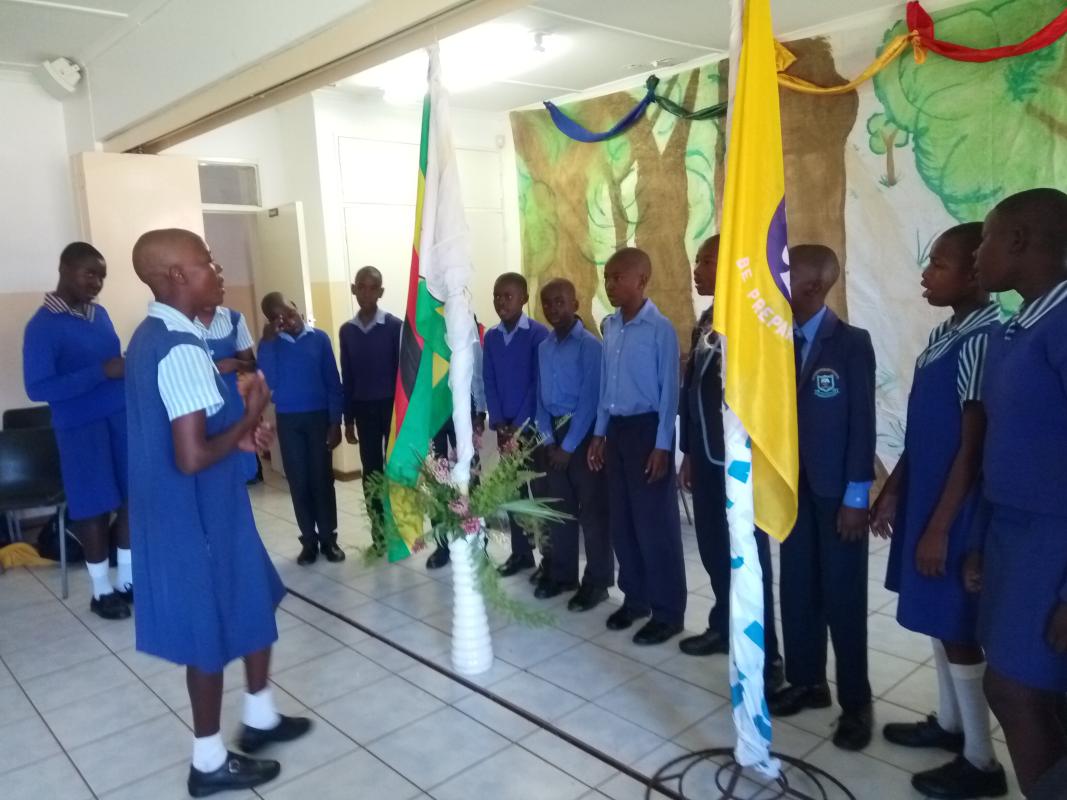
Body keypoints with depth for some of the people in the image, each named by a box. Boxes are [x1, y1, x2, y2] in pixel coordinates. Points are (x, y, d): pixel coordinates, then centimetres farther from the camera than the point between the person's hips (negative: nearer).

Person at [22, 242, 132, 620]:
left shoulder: (100, 314, 9)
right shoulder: (43, 325, -12)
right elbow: (38, 388, -17)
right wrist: (102, 372, -23)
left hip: (122, 417, 6)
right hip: (81, 427, -6)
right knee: (95, 507, 5)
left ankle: (127, 578, 25)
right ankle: (101, 590, 22)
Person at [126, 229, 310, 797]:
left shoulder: (151, 337, 7)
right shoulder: (182, 349, -25)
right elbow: (192, 457, -29)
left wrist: (237, 434, 5)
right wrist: (249, 420, -14)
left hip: (185, 509, 10)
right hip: (196, 514, -10)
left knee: (256, 606, 23)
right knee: (213, 632, 8)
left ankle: (259, 718, 40)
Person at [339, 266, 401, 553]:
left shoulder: (395, 326, -7)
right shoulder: (347, 330, 4)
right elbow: (346, 377, 7)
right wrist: (348, 419, 7)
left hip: (393, 406, -3)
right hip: (364, 409, 4)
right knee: (371, 470, 10)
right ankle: (378, 527, 20)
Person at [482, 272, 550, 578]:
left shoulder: (538, 334, -8)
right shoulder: (491, 337, 7)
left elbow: (539, 383, -11)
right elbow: (488, 382, 6)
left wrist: (519, 424, -12)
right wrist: (499, 423, -4)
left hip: (533, 425, -5)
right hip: (505, 427, 5)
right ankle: (521, 552, 23)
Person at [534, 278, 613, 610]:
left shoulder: (590, 345, -11)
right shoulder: (543, 347, 10)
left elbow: (589, 399, -15)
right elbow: (541, 397, 11)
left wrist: (569, 446, -13)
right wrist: (548, 440, -1)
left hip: (583, 433, -6)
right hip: (554, 433, 6)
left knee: (592, 510, 2)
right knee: (559, 507, 14)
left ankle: (596, 582, 13)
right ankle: (561, 574, 28)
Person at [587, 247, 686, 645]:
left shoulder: (660, 328, -12)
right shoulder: (610, 326, 9)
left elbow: (669, 390, -12)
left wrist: (662, 446, -14)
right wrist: (599, 433, 13)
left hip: (646, 427, -7)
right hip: (616, 428, 7)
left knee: (655, 523, 1)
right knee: (621, 519, 13)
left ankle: (668, 612, 14)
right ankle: (635, 597, 29)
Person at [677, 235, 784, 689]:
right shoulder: (706, 321, 12)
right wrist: (689, 452, 15)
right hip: (707, 457, 7)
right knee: (713, 548, 17)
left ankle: (765, 655, 15)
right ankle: (724, 626, 36)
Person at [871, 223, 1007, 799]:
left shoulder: (981, 341, -19)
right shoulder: (944, 335, 9)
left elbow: (973, 446, -20)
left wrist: (940, 528, -18)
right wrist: (892, 490, 15)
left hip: (956, 507, -9)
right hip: (923, 496, 9)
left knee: (956, 627, 3)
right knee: (937, 618, 19)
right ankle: (949, 722, 36)